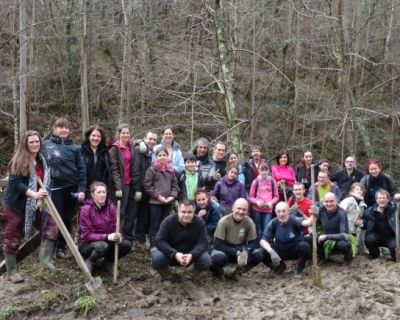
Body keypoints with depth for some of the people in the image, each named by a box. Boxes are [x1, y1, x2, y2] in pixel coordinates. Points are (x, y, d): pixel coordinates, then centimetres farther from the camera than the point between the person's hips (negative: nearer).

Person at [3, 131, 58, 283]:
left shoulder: (41, 160, 6)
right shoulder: (18, 161, -14)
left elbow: (45, 181, 13)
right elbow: (16, 183, -22)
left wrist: (42, 195, -6)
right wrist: (33, 194, -36)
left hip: (34, 205, 6)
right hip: (15, 205, -6)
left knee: (51, 225, -2)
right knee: (12, 239, 3)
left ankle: (45, 259, 3)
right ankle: (12, 272, 16)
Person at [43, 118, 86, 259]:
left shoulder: (74, 148, 4)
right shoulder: (46, 145, 0)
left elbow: (82, 169, 2)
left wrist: (82, 189, -5)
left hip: (71, 188, 2)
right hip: (55, 187, -2)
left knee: (67, 219, 7)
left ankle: (61, 247, 18)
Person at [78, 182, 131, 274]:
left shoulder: (111, 207, -5)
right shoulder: (86, 209, -18)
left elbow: (115, 227, -1)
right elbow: (87, 235, -19)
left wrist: (118, 235, -26)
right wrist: (107, 237, -32)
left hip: (107, 241, 5)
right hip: (88, 244, -4)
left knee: (126, 244, -20)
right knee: (102, 246, -37)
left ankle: (108, 262, 6)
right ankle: (89, 260, -3)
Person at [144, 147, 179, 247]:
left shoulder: (171, 170, 11)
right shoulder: (152, 169, -3)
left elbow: (175, 185, 12)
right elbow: (148, 185, -7)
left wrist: (172, 196, -4)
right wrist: (158, 196, -12)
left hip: (168, 203, 5)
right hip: (155, 202, -4)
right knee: (155, 226, 1)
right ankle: (153, 246, 5)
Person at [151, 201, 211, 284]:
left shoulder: (199, 222, -14)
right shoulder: (168, 221, -18)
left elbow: (203, 242, -18)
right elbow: (159, 241, -24)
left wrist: (192, 255, -38)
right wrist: (175, 254, -39)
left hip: (190, 255, 1)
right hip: (171, 254, -1)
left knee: (206, 260, -26)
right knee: (157, 258, -32)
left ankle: (188, 277, 5)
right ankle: (167, 278, 3)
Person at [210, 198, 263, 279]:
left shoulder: (249, 222, -12)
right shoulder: (224, 221, -21)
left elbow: (253, 243, -9)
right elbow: (218, 244, -23)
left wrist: (245, 252, -32)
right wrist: (237, 253, -32)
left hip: (240, 249, 4)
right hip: (224, 249, -3)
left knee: (258, 254, -23)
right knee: (218, 257, -37)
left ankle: (236, 270, -5)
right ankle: (224, 271, -3)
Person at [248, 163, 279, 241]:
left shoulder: (272, 182, 3)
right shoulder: (256, 182, 1)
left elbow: (276, 196, 6)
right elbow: (251, 197, 4)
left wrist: (271, 203, -11)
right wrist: (257, 202, -14)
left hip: (268, 210, 0)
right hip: (257, 210, 1)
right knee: (259, 231, 9)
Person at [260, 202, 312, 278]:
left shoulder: (294, 220, -23)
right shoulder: (273, 223, -15)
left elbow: (306, 223, -45)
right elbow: (263, 240, -20)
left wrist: (313, 216, -68)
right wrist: (271, 251, -40)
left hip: (295, 251, -2)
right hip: (280, 251, 2)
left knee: (304, 246, -34)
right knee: (263, 252, -23)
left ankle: (299, 269, -5)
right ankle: (279, 266, 10)